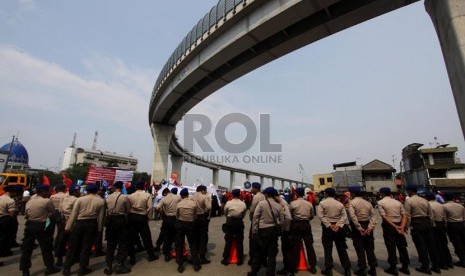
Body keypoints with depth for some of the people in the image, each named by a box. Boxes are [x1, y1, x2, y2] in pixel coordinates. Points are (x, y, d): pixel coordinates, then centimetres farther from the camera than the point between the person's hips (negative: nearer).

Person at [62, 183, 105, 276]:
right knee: (86, 246, 10)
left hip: (79, 223, 0)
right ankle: (83, 268, 20)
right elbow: (100, 216, 0)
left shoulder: (80, 199, -7)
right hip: (92, 224, 0)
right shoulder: (101, 201, -4)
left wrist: (68, 227, 3)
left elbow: (73, 214, -6)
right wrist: (99, 228, 11)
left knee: (73, 246, 14)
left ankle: (66, 268, 24)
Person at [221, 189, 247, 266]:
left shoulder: (228, 203, -10)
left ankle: (226, 259, 16)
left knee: (228, 242, 8)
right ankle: (240, 260, 18)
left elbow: (225, 213, 3)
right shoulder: (243, 204, -6)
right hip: (239, 223, 1)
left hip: (230, 223, -1)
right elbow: (243, 215, 3)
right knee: (239, 242, 10)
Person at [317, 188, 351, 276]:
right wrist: (338, 225, -11)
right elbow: (344, 216, -4)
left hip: (327, 227, -3)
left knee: (328, 248, 5)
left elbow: (320, 216, -14)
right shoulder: (340, 204, 5)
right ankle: (347, 269, 19)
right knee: (341, 248, 14)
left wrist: (329, 225, -13)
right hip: (338, 227, 3)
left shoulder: (322, 203, -4)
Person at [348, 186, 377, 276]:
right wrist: (370, 227, -7)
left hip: (357, 226, -5)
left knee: (360, 249, 6)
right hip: (367, 226, 5)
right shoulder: (367, 202, 7)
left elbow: (353, 216, -21)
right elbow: (373, 216, -2)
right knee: (370, 248, 17)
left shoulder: (352, 202, -10)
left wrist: (359, 228, -16)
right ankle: (373, 268, 26)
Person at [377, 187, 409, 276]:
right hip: (399, 225, 5)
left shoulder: (380, 202, -6)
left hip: (388, 226, -5)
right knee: (402, 246, 15)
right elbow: (404, 215, 1)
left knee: (391, 248, 5)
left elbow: (384, 216, -15)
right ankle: (405, 267, 26)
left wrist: (395, 226, -13)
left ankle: (393, 268, 14)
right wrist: (401, 227, -7)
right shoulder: (398, 202, 9)